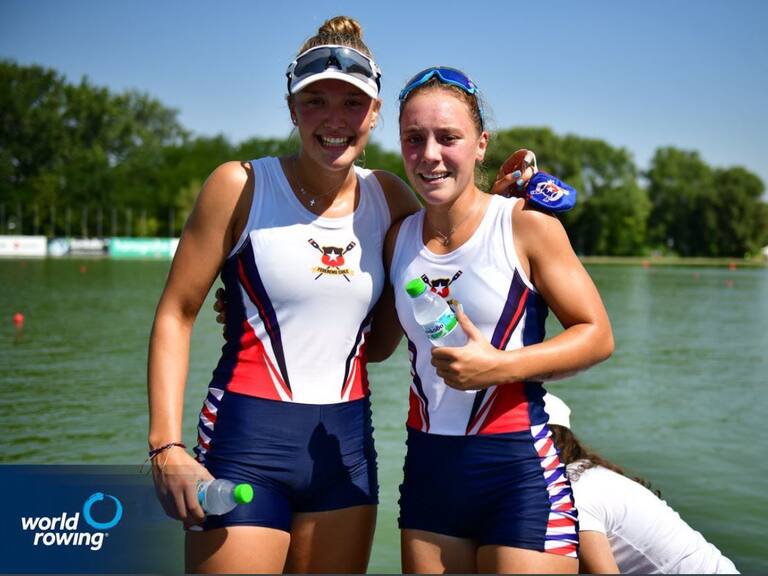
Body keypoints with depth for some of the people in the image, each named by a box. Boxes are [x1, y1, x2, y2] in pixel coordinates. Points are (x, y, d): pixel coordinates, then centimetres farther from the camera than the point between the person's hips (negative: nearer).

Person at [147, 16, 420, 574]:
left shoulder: (391, 199, 5)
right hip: (248, 440, -4)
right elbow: (175, 315, -6)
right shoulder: (242, 186, -7)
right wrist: (166, 446, -14)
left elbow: (376, 345, 9)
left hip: (346, 443, 5)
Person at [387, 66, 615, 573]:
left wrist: (500, 365, -20)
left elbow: (597, 336, -6)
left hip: (518, 469, -4)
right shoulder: (399, 239, 6)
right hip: (427, 468, 5)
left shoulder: (525, 223, -8)